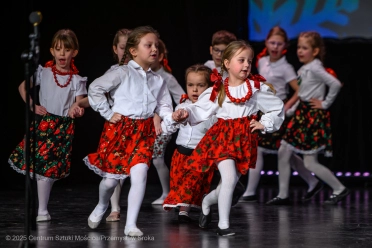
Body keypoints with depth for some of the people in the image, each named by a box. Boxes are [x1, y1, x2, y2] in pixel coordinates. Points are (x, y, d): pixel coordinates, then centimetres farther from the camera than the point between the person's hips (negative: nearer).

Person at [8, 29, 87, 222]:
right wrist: (32, 106, -4)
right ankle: (41, 210, 9)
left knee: (50, 169, -1)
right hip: (43, 123, 1)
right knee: (40, 165, -2)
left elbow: (80, 104, -4)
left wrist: (77, 110, -28)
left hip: (64, 126, -1)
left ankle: (42, 210, 6)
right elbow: (22, 87, 9)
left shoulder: (77, 80, 0)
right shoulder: (43, 72, 1)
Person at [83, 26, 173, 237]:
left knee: (140, 174, -16)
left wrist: (171, 115, -11)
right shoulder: (124, 73, -6)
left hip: (144, 132, 3)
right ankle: (101, 207, 36)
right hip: (119, 129, -3)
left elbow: (164, 106, 12)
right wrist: (108, 113, -7)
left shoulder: (158, 80, 10)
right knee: (112, 177, 3)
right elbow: (95, 88, -9)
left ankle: (131, 224, -8)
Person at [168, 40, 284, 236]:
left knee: (229, 184, 7)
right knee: (229, 178, -20)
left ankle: (207, 201, 41)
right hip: (222, 137, -2)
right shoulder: (217, 90, -1)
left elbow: (278, 109, 11)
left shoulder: (257, 88, 1)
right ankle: (223, 225, -6)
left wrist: (264, 124, 3)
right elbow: (200, 110, -5)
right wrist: (184, 114, -22)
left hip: (244, 140, 3)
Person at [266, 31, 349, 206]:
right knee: (283, 152, 5)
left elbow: (336, 84, -26)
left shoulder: (315, 68, -16)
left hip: (313, 116, -9)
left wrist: (325, 103, -16)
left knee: (310, 163, -5)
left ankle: (339, 189, 9)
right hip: (302, 114, 9)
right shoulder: (304, 69, 10)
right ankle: (283, 194, 12)